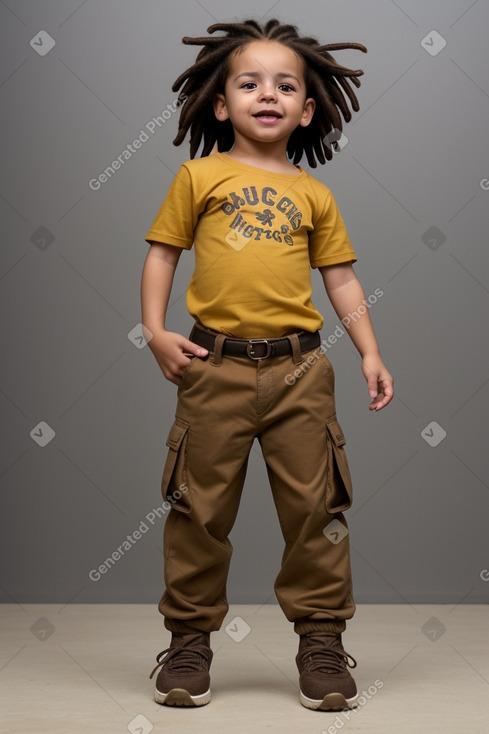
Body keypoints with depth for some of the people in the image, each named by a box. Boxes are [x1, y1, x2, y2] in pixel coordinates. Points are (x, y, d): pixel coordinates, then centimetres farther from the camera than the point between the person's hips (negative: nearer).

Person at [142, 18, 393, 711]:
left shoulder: (314, 193, 10)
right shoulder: (200, 176, 5)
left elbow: (341, 276, 12)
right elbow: (162, 252, 7)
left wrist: (370, 352, 5)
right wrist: (155, 330, -4)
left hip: (298, 368, 2)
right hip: (215, 366, -1)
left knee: (315, 506, 5)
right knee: (200, 508, 6)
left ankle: (322, 636, 19)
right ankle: (190, 636, 20)